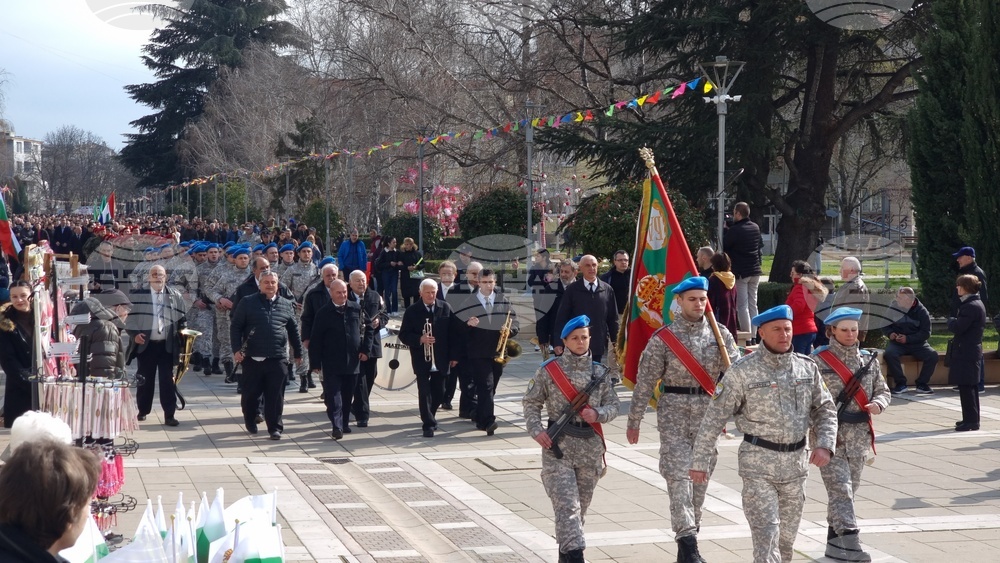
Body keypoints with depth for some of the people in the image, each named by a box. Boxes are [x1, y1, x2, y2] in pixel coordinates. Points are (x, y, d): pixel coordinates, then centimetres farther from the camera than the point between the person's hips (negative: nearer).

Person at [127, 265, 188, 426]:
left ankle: (169, 415, 1)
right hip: (146, 344, 0)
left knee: (167, 380, -1)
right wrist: (134, 334, -10)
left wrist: (183, 330, -6)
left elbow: (182, 317, 10)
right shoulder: (139, 295, 2)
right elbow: (130, 316, 3)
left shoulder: (175, 296, 5)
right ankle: (143, 411, 24)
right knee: (145, 379, 9)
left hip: (167, 345, 0)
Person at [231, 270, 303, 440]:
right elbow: (236, 327, 2)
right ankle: (250, 422, 31)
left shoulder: (286, 304, 10)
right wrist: (236, 349, -8)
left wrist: (298, 353, 18)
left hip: (277, 359, 1)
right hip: (252, 358, -1)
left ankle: (274, 427, 8)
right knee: (251, 394, 8)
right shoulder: (247, 303, 3)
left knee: (275, 396, 0)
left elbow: (293, 330, 16)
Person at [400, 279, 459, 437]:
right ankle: (428, 424, 1)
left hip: (441, 360, 2)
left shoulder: (446, 308, 3)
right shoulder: (412, 311, -2)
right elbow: (403, 335, -2)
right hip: (421, 360, -2)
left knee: (439, 393, 9)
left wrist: (454, 356, 2)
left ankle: (429, 417, 32)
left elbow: (453, 332, 6)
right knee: (424, 393, -6)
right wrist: (420, 339, -20)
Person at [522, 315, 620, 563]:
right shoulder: (549, 371, 0)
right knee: (566, 504, -13)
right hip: (558, 446, -3)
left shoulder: (600, 372, 8)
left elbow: (613, 405, 10)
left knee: (581, 505, 12)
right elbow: (530, 403, 5)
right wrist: (536, 430, -9)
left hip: (591, 447, 4)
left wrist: (598, 414, -11)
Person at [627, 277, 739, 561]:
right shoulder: (663, 337, -3)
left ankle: (689, 536, 23)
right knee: (678, 474, -11)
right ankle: (687, 540, -15)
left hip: (708, 412, 3)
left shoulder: (720, 334, 4)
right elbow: (645, 381, 0)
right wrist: (634, 421, 1)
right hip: (673, 412, -3)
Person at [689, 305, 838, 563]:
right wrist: (700, 461, -8)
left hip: (796, 463, 5)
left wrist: (825, 444, -6)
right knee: (766, 534, -11)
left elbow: (825, 410, 12)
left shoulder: (808, 368, 5)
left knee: (787, 535, 16)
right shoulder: (743, 371, -9)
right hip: (758, 464, -5)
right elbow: (714, 417, -7)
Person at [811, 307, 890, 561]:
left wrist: (878, 403, -9)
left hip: (859, 436, 5)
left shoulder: (868, 359, 9)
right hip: (830, 434, -5)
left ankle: (834, 541, 27)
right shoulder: (819, 360, -5)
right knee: (841, 489, -13)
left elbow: (883, 390, 13)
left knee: (849, 489, 13)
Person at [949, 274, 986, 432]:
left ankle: (971, 420, -6)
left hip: (965, 353, -11)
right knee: (970, 387, 16)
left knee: (966, 387, -8)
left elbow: (958, 328, -24)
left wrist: (951, 320, -5)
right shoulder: (977, 304, 14)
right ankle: (972, 419, 24)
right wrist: (954, 321, 4)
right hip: (973, 349, 11)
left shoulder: (970, 306, -19)